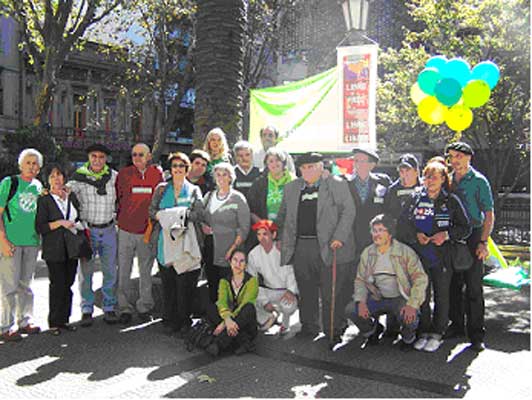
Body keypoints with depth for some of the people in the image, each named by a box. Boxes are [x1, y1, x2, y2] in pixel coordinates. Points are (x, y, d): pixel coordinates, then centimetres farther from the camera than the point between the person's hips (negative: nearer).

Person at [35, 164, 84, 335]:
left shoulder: (72, 197, 11)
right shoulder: (44, 200, -4)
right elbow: (39, 227, -10)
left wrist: (78, 225, 7)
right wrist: (60, 223, -17)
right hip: (55, 250, -5)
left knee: (68, 284, 8)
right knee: (57, 285, -4)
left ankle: (64, 319, 18)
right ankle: (54, 323, 8)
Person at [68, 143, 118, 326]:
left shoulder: (114, 176, 3)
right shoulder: (79, 176, -4)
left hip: (108, 230, 2)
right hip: (87, 229, -2)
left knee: (110, 271, 8)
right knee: (86, 271, 4)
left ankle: (109, 308, 20)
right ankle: (87, 309, 17)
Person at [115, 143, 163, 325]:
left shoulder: (157, 174, 0)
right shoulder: (124, 173, 0)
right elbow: (116, 198, 8)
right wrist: (120, 217, 5)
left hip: (147, 231, 0)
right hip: (126, 230, 0)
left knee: (146, 271, 10)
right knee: (124, 271, 4)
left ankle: (144, 307, 22)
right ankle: (124, 308, 16)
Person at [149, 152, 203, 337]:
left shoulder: (194, 190, 11)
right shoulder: (162, 188, 15)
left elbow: (199, 212, -3)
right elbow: (151, 210, 8)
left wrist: (181, 216, -16)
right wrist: (162, 216, -11)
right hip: (164, 240, 2)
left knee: (184, 283, -5)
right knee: (167, 281, 3)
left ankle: (184, 321, 4)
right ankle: (170, 320, 13)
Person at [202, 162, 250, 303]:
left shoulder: (238, 199, -1)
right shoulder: (208, 196, 13)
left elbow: (244, 228, -4)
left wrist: (234, 248, -14)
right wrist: (202, 226, -1)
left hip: (229, 251, -4)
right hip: (210, 249, 5)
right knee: (212, 286, 7)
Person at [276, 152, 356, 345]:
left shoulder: (337, 184, 4)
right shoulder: (291, 188, 17)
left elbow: (348, 211, -2)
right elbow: (283, 215, 23)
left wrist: (339, 237, -12)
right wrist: (281, 239, 13)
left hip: (328, 246, -4)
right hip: (301, 247, 4)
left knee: (331, 292, 0)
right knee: (306, 291, 11)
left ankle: (334, 331, 11)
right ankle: (309, 327, 24)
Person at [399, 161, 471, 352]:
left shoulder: (451, 200, -1)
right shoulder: (415, 198, 4)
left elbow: (466, 228, 1)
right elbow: (403, 222, 10)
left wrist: (447, 234, -14)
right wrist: (416, 235, -7)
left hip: (443, 257, -2)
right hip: (419, 255, 2)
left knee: (441, 295, 7)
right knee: (421, 295, 7)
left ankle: (437, 333, 19)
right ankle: (424, 332, 20)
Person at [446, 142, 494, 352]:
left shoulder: (479, 181, -3)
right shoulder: (447, 180, 11)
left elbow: (489, 215, -4)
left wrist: (483, 242, -13)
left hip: (472, 237, -5)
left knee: (473, 287, -3)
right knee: (453, 284, 10)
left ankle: (476, 334, 5)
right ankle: (456, 325, 24)